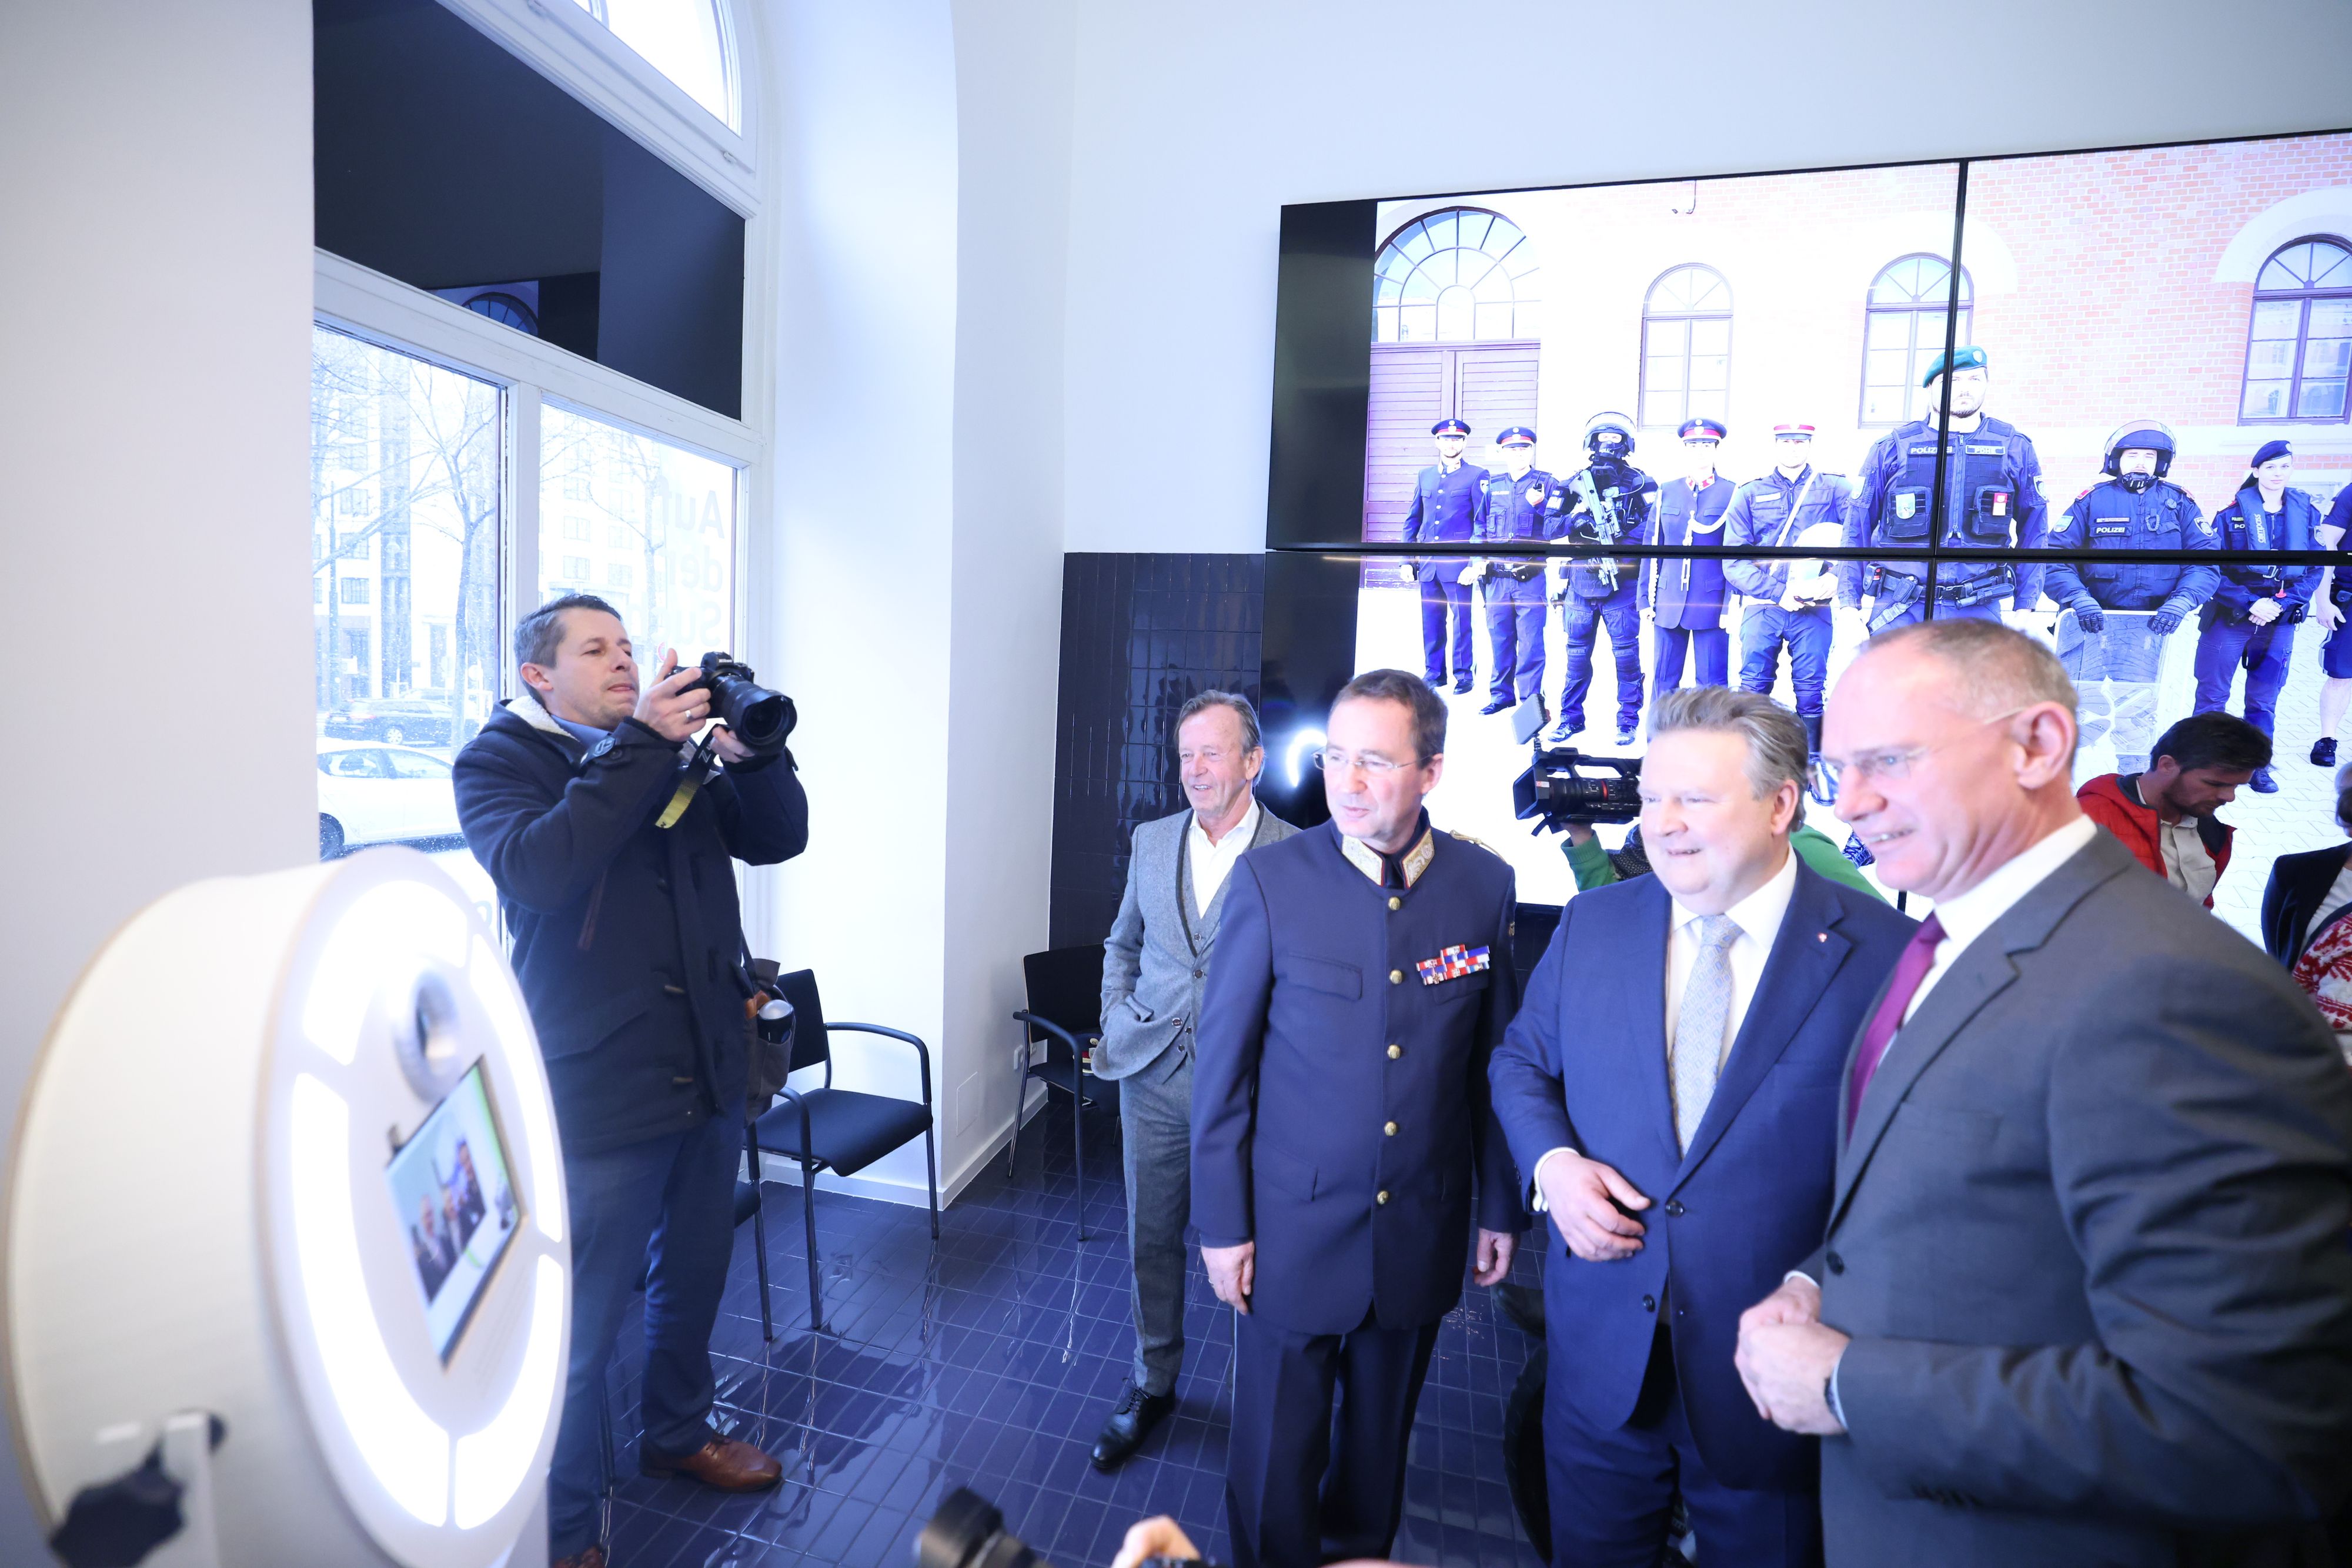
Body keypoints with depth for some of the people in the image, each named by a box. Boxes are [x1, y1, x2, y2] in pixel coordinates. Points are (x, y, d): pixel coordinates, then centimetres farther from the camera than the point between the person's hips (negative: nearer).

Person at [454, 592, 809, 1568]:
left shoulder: (676, 753, 9)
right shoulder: (499, 762, -5)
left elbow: (778, 838, 3)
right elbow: (534, 869, -25)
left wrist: (749, 749, -14)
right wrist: (641, 743, -27)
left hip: (709, 1076, 6)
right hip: (598, 1096, -5)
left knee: (693, 1280, 23)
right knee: (581, 1328, 7)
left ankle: (678, 1433, 47)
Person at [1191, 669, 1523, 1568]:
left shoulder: (1485, 886, -7)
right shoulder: (1270, 881, -14)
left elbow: (1495, 1063, 3)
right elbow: (1222, 1065, -8)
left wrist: (1502, 1206, 8)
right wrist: (1222, 1225, -5)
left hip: (1424, 1229, 3)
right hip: (1295, 1228, -2)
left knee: (1380, 1441, 24)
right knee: (1276, 1459, 15)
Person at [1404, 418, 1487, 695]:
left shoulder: (1477, 476, 3)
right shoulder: (1425, 476, 15)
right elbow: (1413, 520, 17)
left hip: (1459, 562, -4)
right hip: (1428, 562, 4)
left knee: (1461, 619, -2)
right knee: (1431, 620, 7)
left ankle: (1464, 674, 8)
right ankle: (1433, 673, 17)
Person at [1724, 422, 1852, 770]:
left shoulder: (1835, 490, 10)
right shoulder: (1749, 494, 10)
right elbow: (1734, 561, 1)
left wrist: (1836, 578, -19)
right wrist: (1777, 592, -11)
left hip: (1813, 610, 0)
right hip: (1762, 608, 0)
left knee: (1810, 693, -2)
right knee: (1753, 689, -3)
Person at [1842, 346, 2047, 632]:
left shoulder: (2015, 448, 8)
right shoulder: (1892, 448, 4)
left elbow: (2032, 531, 12)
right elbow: (1857, 528, 6)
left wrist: (2024, 608, 6)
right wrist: (1848, 606, 0)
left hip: (1979, 610, 1)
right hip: (1898, 609, -1)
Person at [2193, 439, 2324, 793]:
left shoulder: (2306, 512, 5)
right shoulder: (2233, 513, -4)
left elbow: (2314, 568, 4)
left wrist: (2282, 604, -11)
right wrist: (2249, 604, -15)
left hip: (2280, 619, 3)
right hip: (2229, 616, -3)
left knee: (2264, 698, 9)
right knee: (2213, 693, 0)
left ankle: (2257, 765, 18)